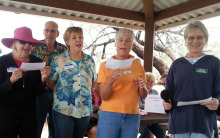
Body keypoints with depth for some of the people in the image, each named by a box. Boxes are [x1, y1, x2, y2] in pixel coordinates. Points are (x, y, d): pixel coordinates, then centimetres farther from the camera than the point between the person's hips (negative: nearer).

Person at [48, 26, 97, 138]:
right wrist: (61, 92, -5)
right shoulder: (59, 60, -3)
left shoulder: (90, 60, 6)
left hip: (85, 110, 3)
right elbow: (51, 83, 1)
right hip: (63, 110, -3)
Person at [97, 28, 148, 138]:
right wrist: (110, 80, -24)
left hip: (132, 117, 3)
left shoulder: (138, 66, 7)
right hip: (109, 115, -2)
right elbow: (103, 96, -7)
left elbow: (143, 96, 10)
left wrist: (142, 87, -11)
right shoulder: (105, 65, -1)